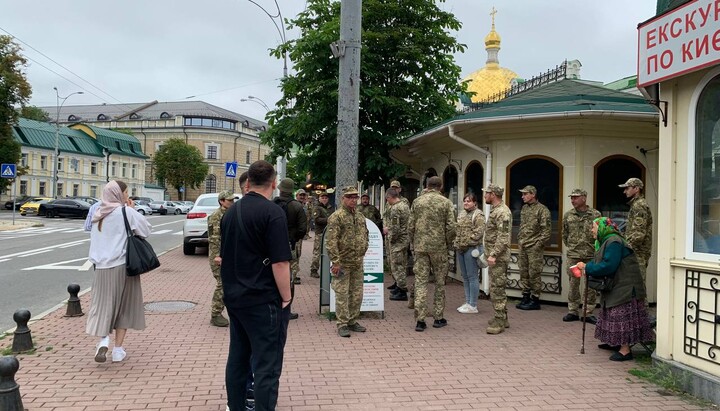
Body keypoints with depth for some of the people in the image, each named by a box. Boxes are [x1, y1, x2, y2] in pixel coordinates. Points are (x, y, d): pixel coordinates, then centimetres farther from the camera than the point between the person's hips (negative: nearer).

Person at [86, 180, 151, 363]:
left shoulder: (99, 215, 10)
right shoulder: (126, 212, -8)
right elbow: (147, 229, -2)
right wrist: (132, 210, 3)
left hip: (101, 267, 4)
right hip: (122, 267, -4)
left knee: (102, 305, 11)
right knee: (123, 307, 8)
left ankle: (103, 339, -13)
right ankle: (118, 349, 11)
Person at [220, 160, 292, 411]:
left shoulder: (231, 212, 8)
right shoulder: (273, 213, -15)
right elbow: (280, 262, -19)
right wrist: (286, 297, -8)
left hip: (234, 297, 8)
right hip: (264, 300, -8)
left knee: (237, 357, 17)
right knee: (267, 365, -1)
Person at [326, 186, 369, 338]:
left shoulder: (361, 217, 13)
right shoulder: (336, 217, -10)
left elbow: (365, 235, 26)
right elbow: (331, 241, -16)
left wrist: (363, 249, 14)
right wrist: (335, 262, -19)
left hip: (358, 263, 7)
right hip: (343, 263, -7)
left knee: (357, 294, 11)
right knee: (342, 294, -2)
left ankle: (352, 321, 23)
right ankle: (342, 324, 5)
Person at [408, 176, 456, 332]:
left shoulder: (417, 202, 3)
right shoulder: (446, 202, -2)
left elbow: (410, 226, 2)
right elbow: (451, 227, -7)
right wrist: (449, 244, 7)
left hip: (420, 247, 1)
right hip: (439, 247, -1)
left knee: (420, 282, 3)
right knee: (440, 282, 12)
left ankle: (420, 320, 1)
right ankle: (438, 318, 17)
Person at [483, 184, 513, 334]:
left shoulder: (502, 212, -17)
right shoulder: (494, 210, 15)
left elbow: (503, 238, -24)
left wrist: (493, 255, -27)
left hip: (498, 258, -10)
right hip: (493, 256, 10)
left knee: (497, 289, -6)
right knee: (497, 288, 16)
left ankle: (499, 322, 0)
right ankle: (502, 318, 25)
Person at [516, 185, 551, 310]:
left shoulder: (542, 210, -9)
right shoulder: (524, 208, 14)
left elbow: (546, 230, -12)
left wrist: (538, 244, -15)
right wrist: (519, 240, 14)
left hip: (534, 248, -8)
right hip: (522, 247, 8)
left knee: (534, 274, -4)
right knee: (523, 273, 11)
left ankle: (535, 300, 4)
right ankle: (525, 297, 20)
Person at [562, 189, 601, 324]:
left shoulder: (596, 215, -1)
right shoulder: (568, 215, 5)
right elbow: (564, 234, 15)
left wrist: (596, 249, 3)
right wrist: (569, 247, 11)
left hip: (591, 255, -1)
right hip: (573, 256, 1)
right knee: (573, 283, 6)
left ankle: (588, 312, 13)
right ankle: (573, 311, 16)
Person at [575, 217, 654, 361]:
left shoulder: (614, 242, -20)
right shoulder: (606, 241, 14)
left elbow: (608, 266, -27)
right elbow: (599, 262, 15)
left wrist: (587, 268, -19)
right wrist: (587, 267, -4)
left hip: (624, 286, -11)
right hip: (615, 286, 11)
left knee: (622, 315, -9)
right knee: (613, 314, 18)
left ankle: (625, 350, -6)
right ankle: (615, 343, 30)